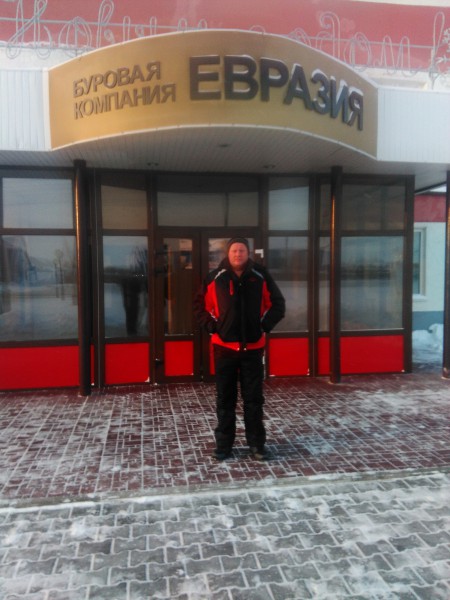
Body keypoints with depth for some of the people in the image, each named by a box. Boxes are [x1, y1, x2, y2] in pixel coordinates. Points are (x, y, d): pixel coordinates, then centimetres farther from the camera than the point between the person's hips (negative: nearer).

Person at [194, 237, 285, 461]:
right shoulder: (215, 278, -2)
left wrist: (264, 325, -2)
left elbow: (278, 304, 8)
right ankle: (223, 443, 20)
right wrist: (213, 327, -3)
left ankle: (257, 442, 18)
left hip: (253, 347, 0)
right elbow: (200, 306, 7)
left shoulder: (261, 277, -1)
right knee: (225, 398, 8)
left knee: (254, 398, 6)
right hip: (224, 346, 0)